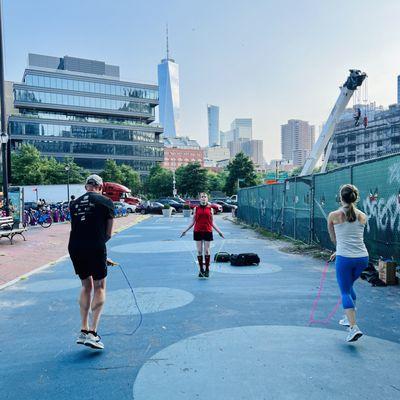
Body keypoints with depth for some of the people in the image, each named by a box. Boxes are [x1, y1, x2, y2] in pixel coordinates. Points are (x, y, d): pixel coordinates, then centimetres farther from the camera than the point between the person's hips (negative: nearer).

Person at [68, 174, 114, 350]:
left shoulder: (75, 203, 16)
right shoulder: (106, 201, 3)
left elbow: (76, 228, 14)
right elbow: (108, 233, 3)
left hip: (74, 248, 5)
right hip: (95, 248, -5)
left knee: (86, 285, 21)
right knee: (99, 287, 9)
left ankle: (83, 330, 24)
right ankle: (92, 333, 3)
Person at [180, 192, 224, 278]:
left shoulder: (210, 209, 5)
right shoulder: (196, 208, 5)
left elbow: (212, 222, 9)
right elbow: (193, 222, 9)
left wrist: (219, 231, 4)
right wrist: (185, 230, 5)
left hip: (208, 231, 0)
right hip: (198, 231, 0)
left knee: (207, 251, 1)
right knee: (199, 251, 3)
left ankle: (207, 269, 12)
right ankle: (201, 269, 14)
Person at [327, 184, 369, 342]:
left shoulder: (333, 216, -3)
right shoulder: (362, 217, 7)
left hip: (345, 258, -5)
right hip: (362, 257, 5)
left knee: (345, 292, 5)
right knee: (349, 286, 25)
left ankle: (354, 327, -8)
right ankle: (348, 318, 35)